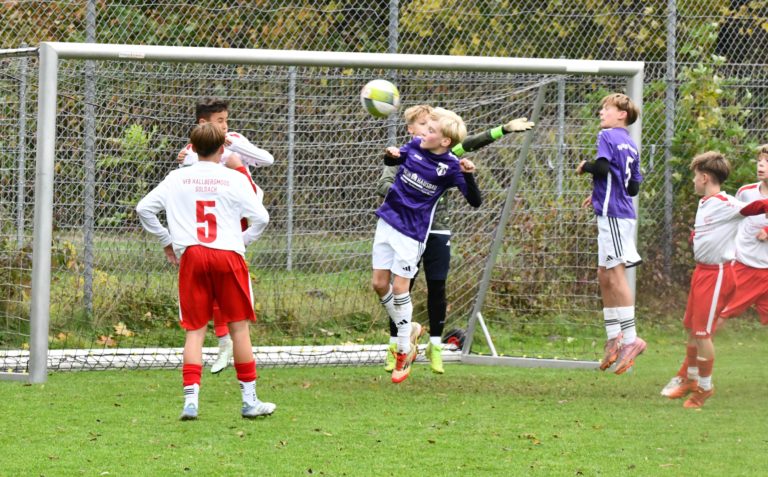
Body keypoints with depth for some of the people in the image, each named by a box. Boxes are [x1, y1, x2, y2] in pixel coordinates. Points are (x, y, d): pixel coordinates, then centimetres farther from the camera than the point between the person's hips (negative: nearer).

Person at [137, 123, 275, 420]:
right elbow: (261, 218, 0)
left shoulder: (177, 178, 9)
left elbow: (143, 208, 10)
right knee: (239, 327, 6)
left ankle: (191, 399, -10)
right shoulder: (235, 179, 3)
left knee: (195, 331, 3)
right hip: (228, 254, -2)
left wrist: (166, 240, 17)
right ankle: (250, 400, 9)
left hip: (190, 254, 2)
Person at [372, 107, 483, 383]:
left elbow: (475, 202, -17)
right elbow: (392, 161, 19)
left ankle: (404, 351, 8)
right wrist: (390, 155, -5)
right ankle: (408, 330, 27)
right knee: (379, 284, 6)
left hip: (411, 233, -5)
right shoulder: (415, 146, -1)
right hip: (387, 222, 6)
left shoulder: (450, 167, -14)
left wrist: (468, 175, -34)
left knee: (399, 288, -6)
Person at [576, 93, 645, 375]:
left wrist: (585, 167, -1)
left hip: (612, 214, -9)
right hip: (623, 212, 9)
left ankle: (630, 338, -15)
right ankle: (614, 338, 15)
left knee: (616, 275, -11)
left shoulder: (607, 136, -6)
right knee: (604, 276, 13)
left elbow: (602, 167, -21)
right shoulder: (631, 146, 18)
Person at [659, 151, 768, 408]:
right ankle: (688, 378, 35)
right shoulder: (704, 204, 10)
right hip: (701, 271, 9)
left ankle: (704, 386, 10)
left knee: (702, 331, -5)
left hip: (717, 274, -9)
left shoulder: (727, 204, -17)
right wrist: (694, 237, 3)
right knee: (691, 328, 18)